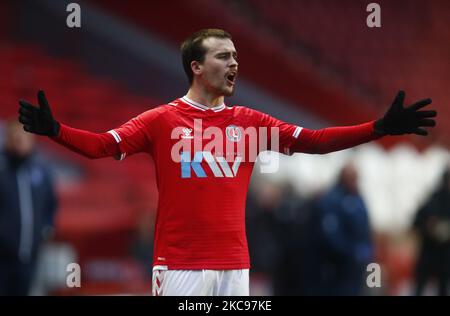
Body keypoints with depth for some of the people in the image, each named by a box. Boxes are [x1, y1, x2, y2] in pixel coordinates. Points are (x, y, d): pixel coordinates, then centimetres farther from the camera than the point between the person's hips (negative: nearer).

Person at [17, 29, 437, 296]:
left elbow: (314, 141, 6)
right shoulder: (161, 120, -2)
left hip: (234, 263, 4)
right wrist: (54, 130, -29)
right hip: (179, 263, -4)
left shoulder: (248, 122, 9)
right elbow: (102, 145, -10)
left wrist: (379, 128, -2)